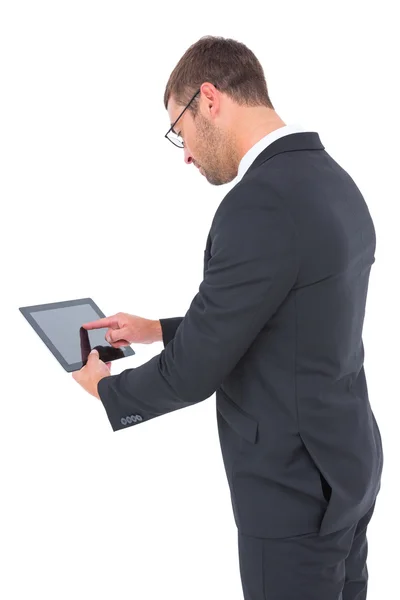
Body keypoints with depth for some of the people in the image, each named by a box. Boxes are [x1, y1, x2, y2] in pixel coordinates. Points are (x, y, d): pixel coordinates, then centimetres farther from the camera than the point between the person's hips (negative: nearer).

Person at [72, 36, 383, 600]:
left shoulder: (258, 205, -25)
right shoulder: (334, 180, 4)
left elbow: (194, 371, -20)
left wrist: (106, 390, 0)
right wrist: (157, 330, 14)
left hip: (294, 489, -9)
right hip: (346, 460, 9)